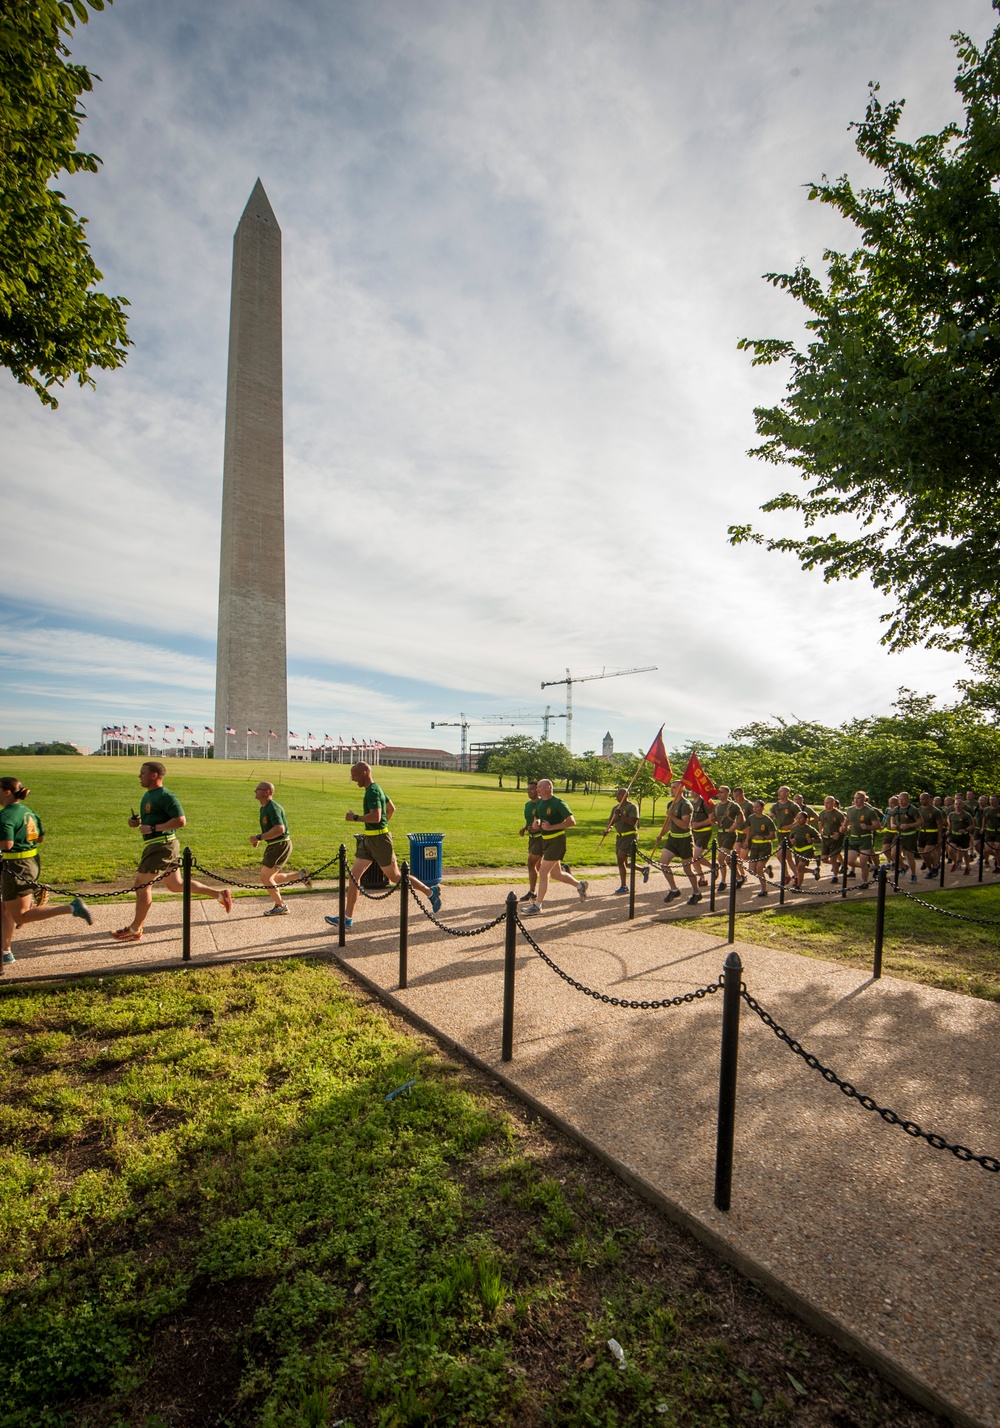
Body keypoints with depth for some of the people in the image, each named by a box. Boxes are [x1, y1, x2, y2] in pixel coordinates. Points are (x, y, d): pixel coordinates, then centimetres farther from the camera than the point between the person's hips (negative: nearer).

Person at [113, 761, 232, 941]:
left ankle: (134, 930, 15)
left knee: (141, 885, 1)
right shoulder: (148, 795, 15)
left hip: (161, 844, -10)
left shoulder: (165, 796, -15)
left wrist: (153, 828, -21)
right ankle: (220, 894, 15)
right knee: (175, 885, 13)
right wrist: (137, 822, 8)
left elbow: (181, 821, -21)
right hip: (155, 845, 10)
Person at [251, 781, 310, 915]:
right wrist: (258, 839, 8)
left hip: (281, 845, -10)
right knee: (269, 877, 15)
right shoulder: (263, 808, 11)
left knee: (265, 877, -6)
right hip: (273, 845, 10)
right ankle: (300, 875, 22)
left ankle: (281, 906, 9)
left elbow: (279, 829, -33)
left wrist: (259, 837, -29)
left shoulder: (273, 808, -20)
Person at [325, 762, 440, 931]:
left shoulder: (372, 792, -18)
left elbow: (376, 817, -30)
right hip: (368, 839, 10)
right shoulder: (375, 789, 13)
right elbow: (392, 808, 23)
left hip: (379, 839, -10)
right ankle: (347, 918, 12)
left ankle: (431, 891, 16)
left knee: (395, 876, 1)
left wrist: (355, 818, -19)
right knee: (354, 875, 7)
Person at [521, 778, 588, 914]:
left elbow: (572, 822, -18)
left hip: (557, 840, -9)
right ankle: (580, 885, 38)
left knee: (543, 872, -8)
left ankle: (538, 905, 1)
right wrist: (535, 825, -7)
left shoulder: (558, 803, -15)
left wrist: (551, 827, -23)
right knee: (555, 874, 16)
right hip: (546, 840, 9)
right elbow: (535, 824, 18)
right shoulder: (539, 803, 9)